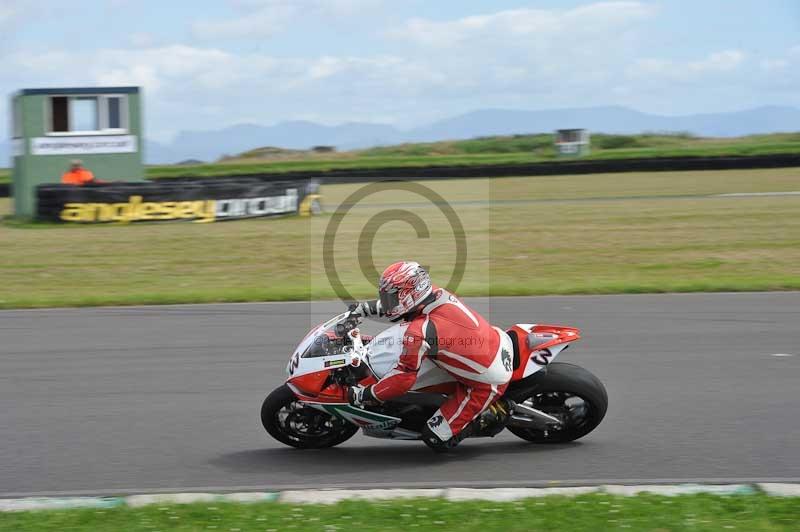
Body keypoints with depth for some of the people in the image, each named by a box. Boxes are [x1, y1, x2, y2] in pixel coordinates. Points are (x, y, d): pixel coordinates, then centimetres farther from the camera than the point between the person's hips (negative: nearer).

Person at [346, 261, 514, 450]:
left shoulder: (419, 333, -26)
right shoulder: (437, 293, -4)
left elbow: (402, 379, -18)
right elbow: (402, 301, 19)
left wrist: (364, 394, -6)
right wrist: (366, 307, 22)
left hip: (487, 384, -8)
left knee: (435, 439, -2)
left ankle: (492, 414, 2)